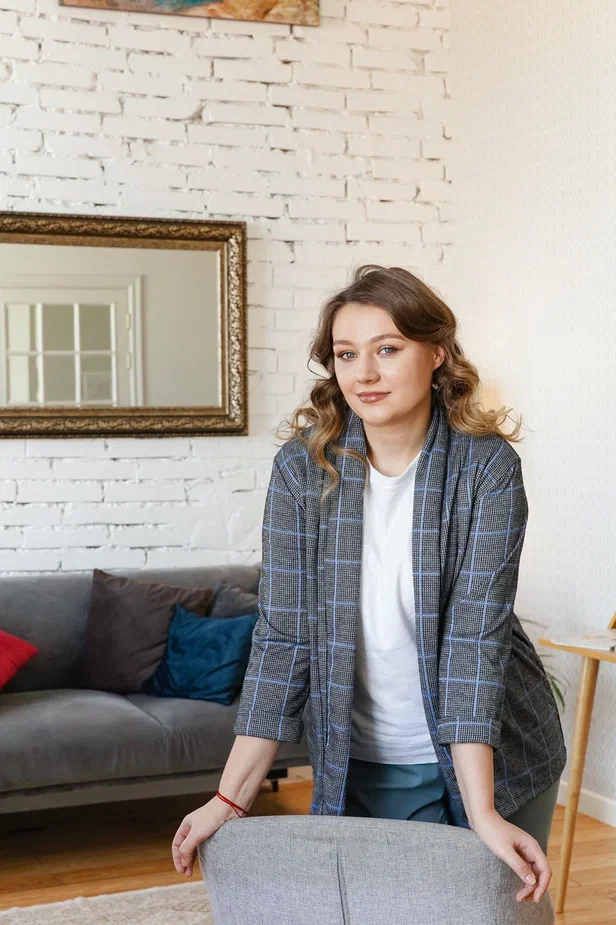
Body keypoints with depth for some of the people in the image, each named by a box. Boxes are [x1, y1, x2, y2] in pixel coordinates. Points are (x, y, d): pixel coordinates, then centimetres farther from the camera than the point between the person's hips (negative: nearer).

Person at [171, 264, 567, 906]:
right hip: (361, 764, 1)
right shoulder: (302, 467, -11)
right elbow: (284, 637, -11)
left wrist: (482, 813, -29)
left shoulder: (487, 468, -15)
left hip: (494, 759, -1)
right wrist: (230, 799, -16)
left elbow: (474, 633, -22)